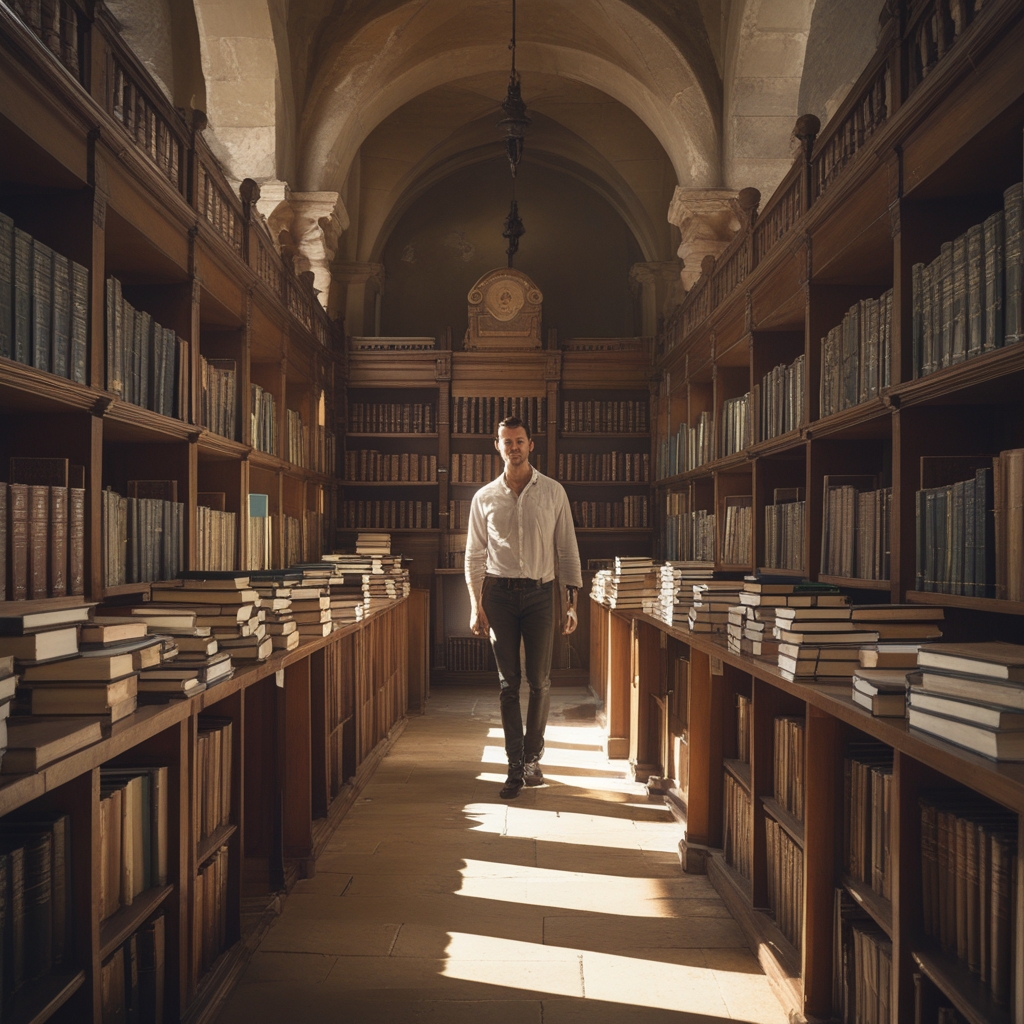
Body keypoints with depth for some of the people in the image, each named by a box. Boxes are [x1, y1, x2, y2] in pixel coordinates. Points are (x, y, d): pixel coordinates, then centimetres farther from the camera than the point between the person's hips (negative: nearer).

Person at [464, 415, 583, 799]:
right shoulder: (484, 497, 5)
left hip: (540, 592, 0)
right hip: (499, 594, 1)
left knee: (540, 681, 2)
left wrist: (572, 601, -2)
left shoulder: (553, 492, 3)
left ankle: (532, 757, 20)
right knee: (508, 682, 2)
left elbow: (567, 550, 3)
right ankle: (516, 767, 8)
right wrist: (476, 605, -1)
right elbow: (475, 555, 7)